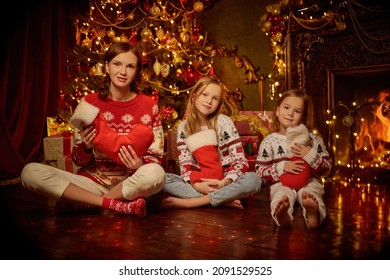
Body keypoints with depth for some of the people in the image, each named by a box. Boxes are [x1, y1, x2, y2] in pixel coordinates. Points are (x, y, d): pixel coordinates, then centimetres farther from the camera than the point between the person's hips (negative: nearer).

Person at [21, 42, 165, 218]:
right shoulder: (89, 104, -1)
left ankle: (77, 201, -14)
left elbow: (157, 158, 0)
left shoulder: (149, 106, -2)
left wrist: (140, 165, -22)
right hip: (93, 182, 2)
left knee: (156, 174, -36)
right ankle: (119, 205, -21)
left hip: (131, 184, -1)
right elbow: (79, 160, 4)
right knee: (30, 171, -19)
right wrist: (86, 147, -19)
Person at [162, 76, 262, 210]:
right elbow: (185, 165, -3)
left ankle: (190, 202, -28)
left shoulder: (224, 122, -5)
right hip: (198, 183, 1)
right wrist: (195, 184, -23)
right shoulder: (183, 127, 1)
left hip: (223, 182, -1)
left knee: (254, 179, -31)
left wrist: (224, 182, -24)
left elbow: (241, 161, -9)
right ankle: (223, 199, -25)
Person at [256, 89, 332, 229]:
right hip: (281, 183, -1)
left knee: (312, 195, -34)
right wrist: (282, 167, -13)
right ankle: (281, 214, -66)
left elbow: (327, 170, 9)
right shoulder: (269, 141, 7)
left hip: (309, 182, 1)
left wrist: (311, 156, -11)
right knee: (281, 197, -35)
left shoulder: (313, 139, 11)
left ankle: (313, 213, -66)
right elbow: (260, 171, 4)